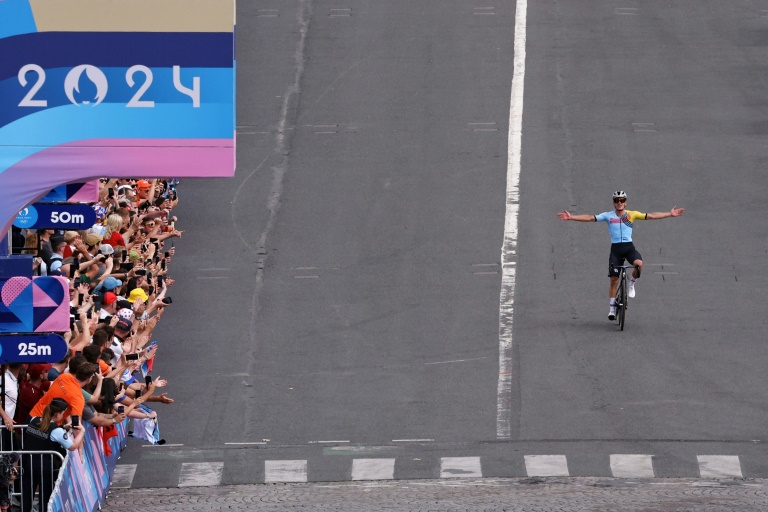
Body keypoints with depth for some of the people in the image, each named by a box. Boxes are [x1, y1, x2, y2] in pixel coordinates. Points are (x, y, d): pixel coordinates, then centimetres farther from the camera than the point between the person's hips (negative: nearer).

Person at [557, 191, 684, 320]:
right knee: (614, 279, -1)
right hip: (615, 249, 0)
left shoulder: (632, 214, 3)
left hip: (629, 247, 0)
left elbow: (651, 216, 1)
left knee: (639, 263, -31)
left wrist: (670, 214, -4)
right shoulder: (608, 216, 2)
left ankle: (632, 284, -1)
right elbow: (590, 218, -1)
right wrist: (571, 217, -9)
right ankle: (612, 307, 11)